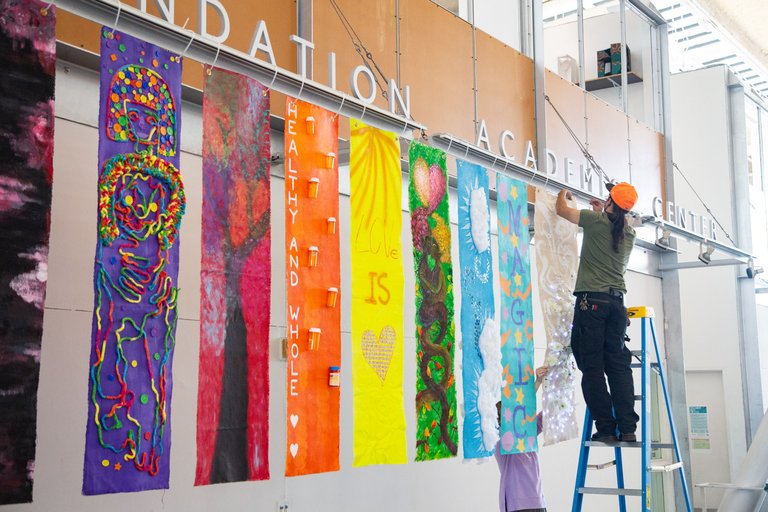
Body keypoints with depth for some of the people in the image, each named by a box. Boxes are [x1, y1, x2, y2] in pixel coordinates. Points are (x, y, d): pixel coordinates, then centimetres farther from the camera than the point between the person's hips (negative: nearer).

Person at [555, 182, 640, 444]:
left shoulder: (596, 221, -4)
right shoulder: (628, 232, 11)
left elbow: (561, 209, 10)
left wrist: (564, 194, 30)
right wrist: (602, 212, 42)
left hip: (592, 300, -5)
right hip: (617, 302, 5)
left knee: (593, 366, -3)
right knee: (619, 366, 6)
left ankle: (606, 429, -5)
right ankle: (628, 429, 2)